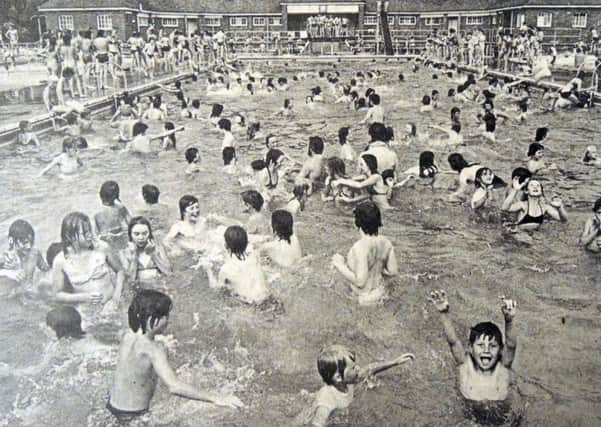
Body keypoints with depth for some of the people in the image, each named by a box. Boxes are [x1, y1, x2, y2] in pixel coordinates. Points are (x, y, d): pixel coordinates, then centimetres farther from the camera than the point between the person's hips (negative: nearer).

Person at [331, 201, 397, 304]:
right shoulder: (385, 242, -9)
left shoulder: (361, 247, -30)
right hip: (378, 291, 7)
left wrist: (340, 265, -17)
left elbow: (360, 282, -28)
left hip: (362, 298, -7)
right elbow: (393, 271, 1)